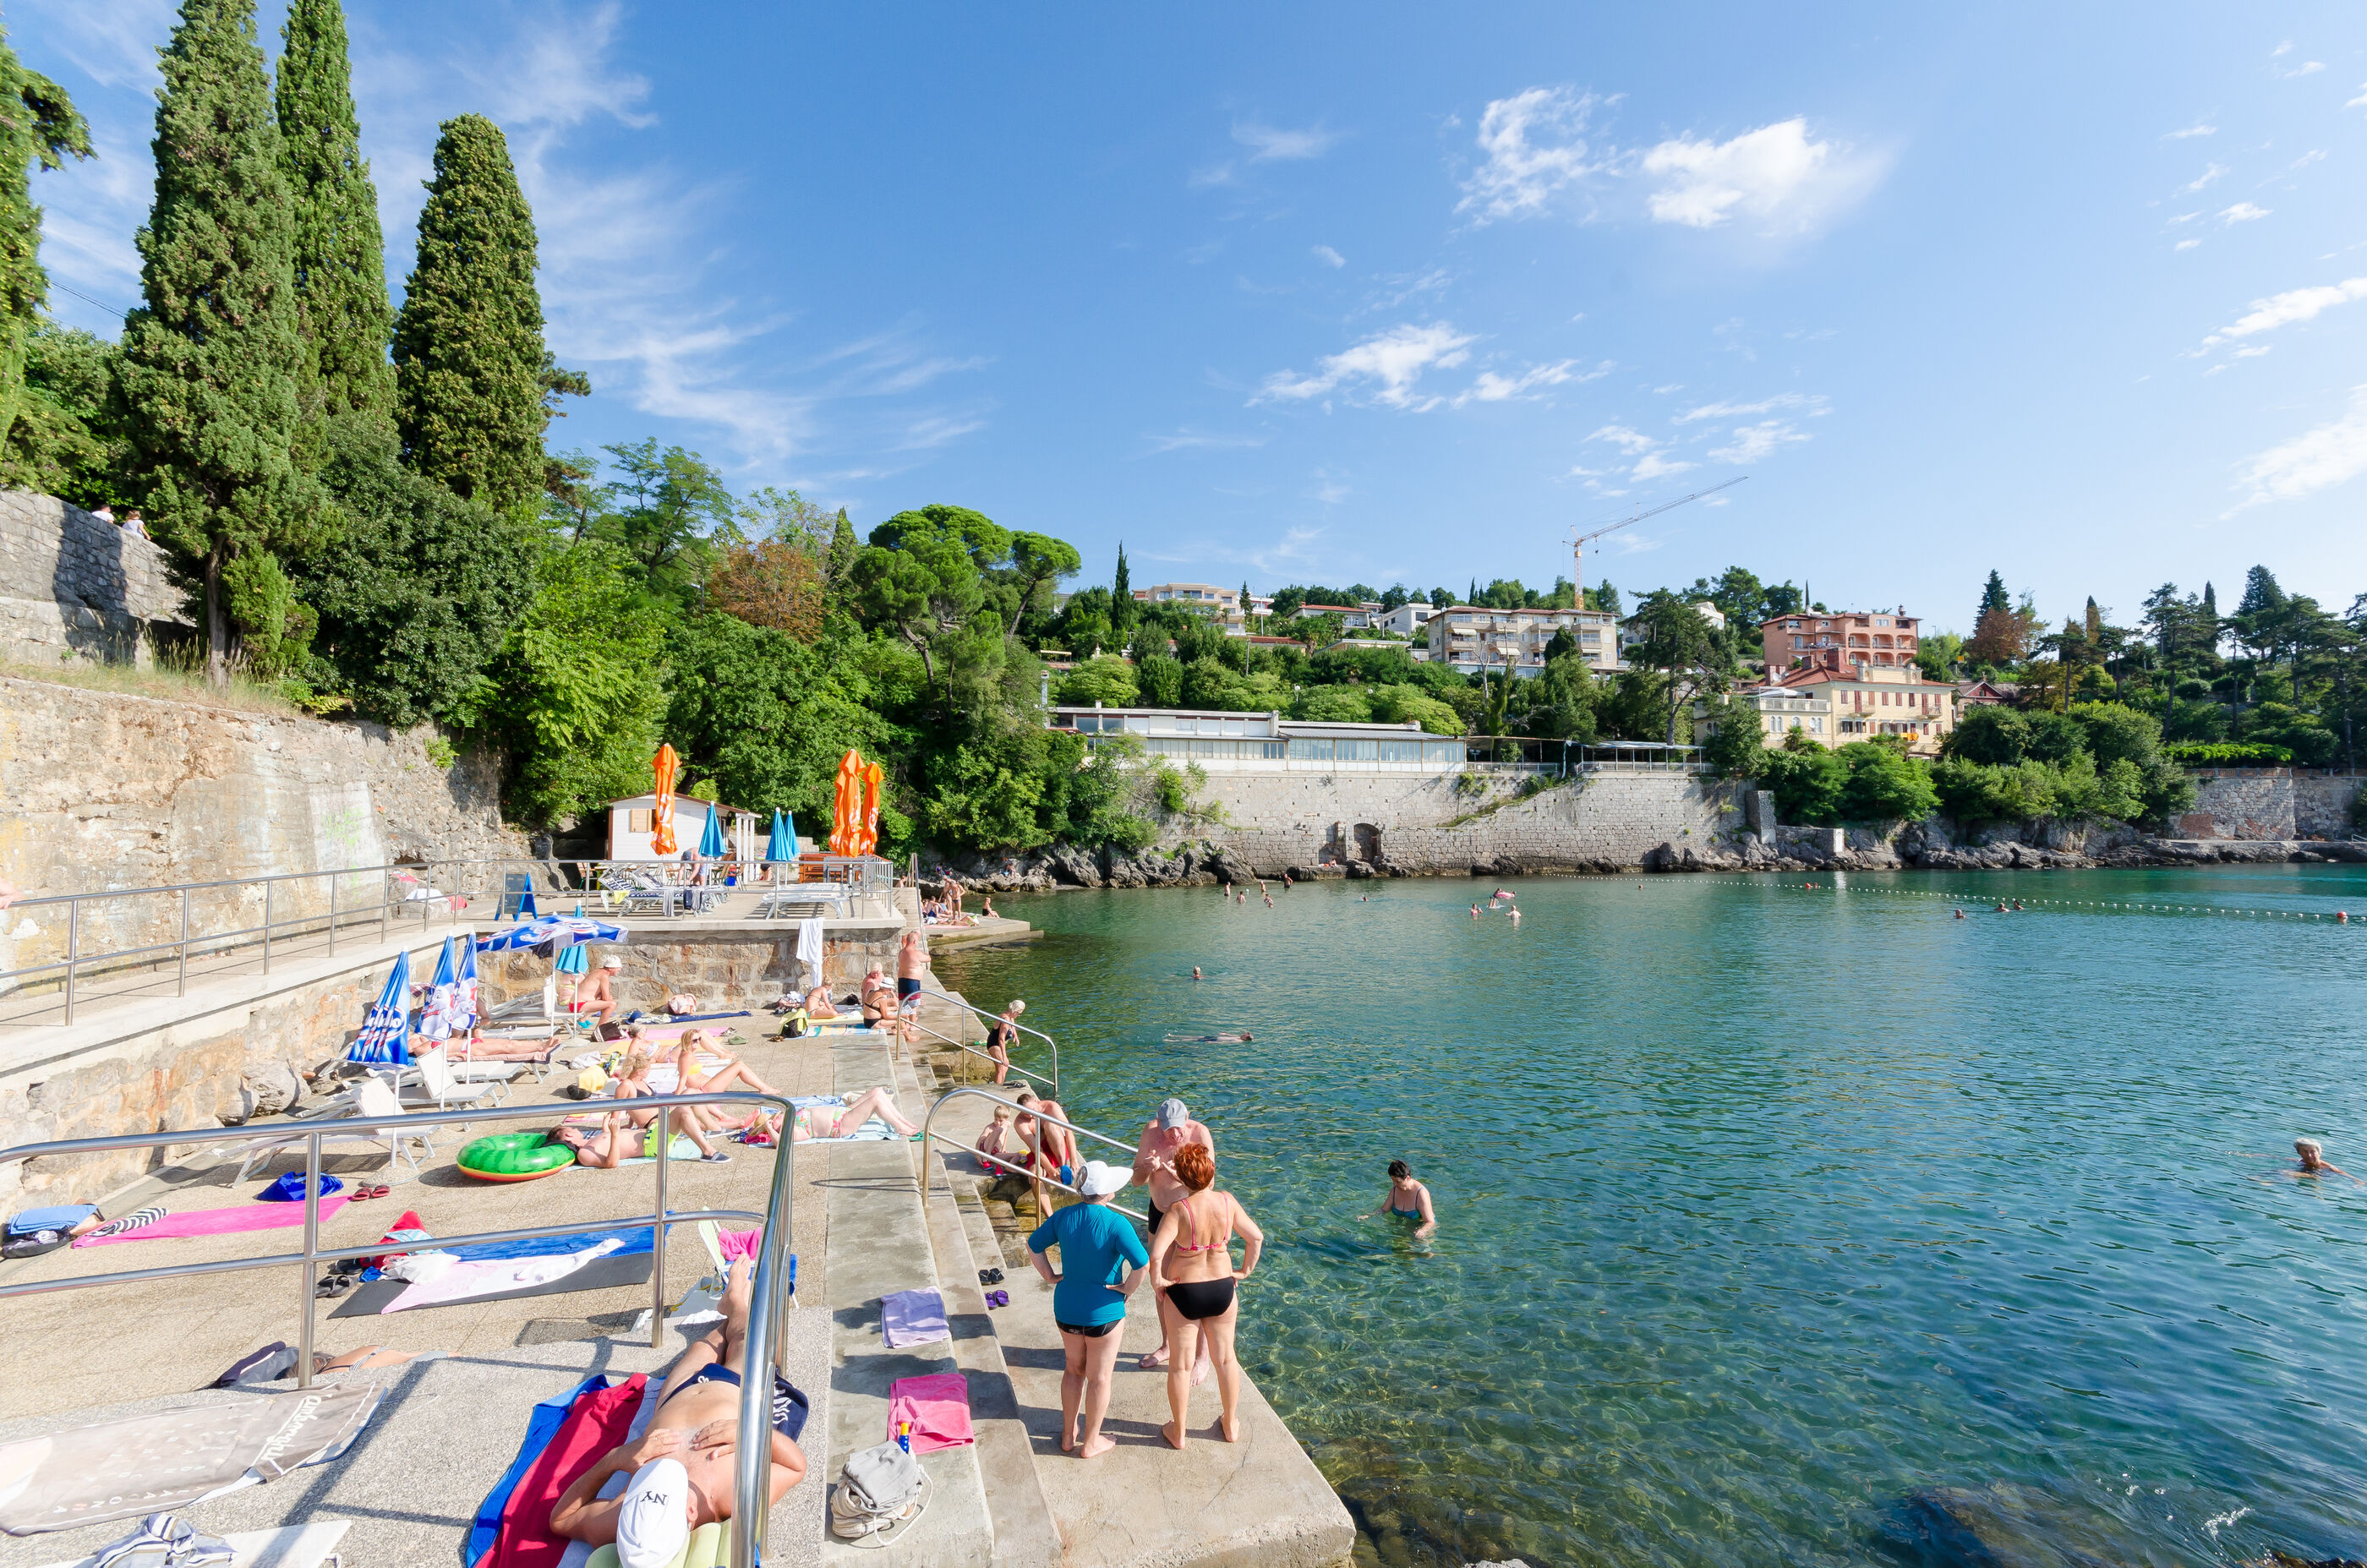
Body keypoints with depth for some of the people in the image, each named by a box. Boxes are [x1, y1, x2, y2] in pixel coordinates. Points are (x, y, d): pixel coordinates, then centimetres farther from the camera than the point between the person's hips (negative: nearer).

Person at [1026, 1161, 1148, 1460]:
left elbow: (1033, 1246, 4)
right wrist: (1127, 1288, -13)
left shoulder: (1063, 1217, -7)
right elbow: (1143, 1264, -30)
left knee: (1073, 1370, 25)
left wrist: (1050, 1277, 8)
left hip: (1066, 1307, 5)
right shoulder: (1115, 1224, -23)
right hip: (1103, 1311, -5)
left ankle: (1068, 1436, 38)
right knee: (1099, 1378, 15)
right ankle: (1091, 1443, 30)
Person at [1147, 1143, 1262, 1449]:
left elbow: (1155, 1254, -32)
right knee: (1225, 1358, 22)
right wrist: (1245, 1270, 10)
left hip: (1183, 1293, -3)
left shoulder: (1179, 1210, -23)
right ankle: (1231, 1425, 38)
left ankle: (1178, 1432, 31)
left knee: (1180, 1364, 15)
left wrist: (1157, 1280, -14)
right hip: (1222, 1288, 3)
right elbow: (1256, 1237, -2)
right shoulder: (1228, 1202, -12)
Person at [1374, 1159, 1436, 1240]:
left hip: (1421, 1225, -5)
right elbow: (1383, 1210, 7)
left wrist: (1422, 1231, -48)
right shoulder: (1395, 1190, -3)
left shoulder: (1421, 1193, -24)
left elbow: (1430, 1222, -25)